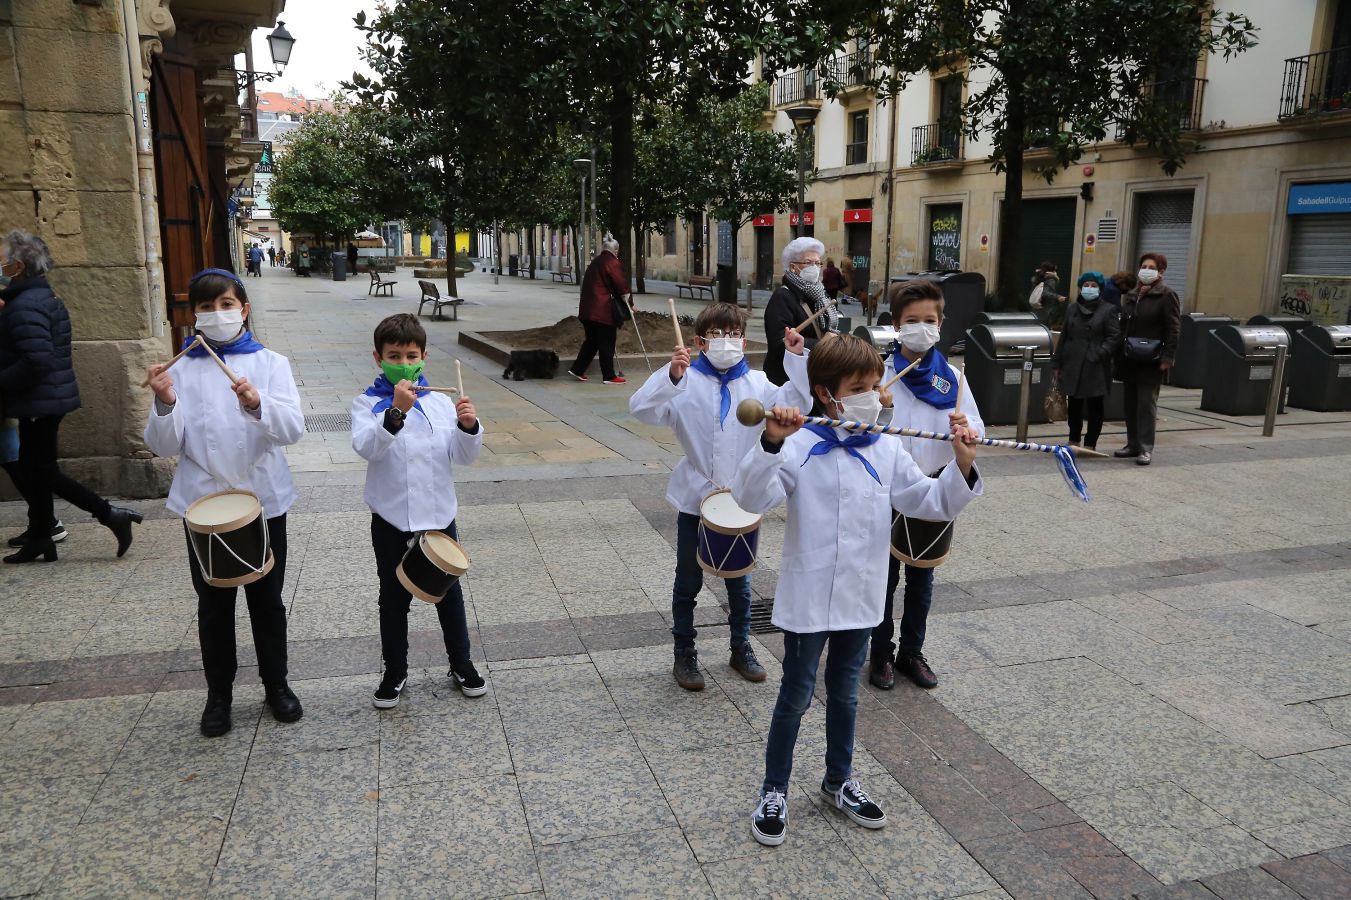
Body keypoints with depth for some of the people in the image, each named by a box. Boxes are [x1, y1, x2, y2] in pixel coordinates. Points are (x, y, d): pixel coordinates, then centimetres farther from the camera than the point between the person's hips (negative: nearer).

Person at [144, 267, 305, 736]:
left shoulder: (270, 363, -3)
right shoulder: (182, 370, 0)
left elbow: (293, 429, -15)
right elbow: (165, 446, -4)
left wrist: (257, 404, -34)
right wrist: (165, 403, -22)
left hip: (263, 500, -1)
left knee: (267, 599, 12)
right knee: (214, 602, 13)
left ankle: (276, 684, 30)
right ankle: (218, 694, 29)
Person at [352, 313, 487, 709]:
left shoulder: (440, 402, 0)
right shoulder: (368, 403, -5)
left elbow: (464, 456, -4)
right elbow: (366, 447, -24)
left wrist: (468, 426, -24)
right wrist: (396, 411, -38)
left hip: (439, 515, 2)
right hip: (392, 520, -2)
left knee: (449, 592, 14)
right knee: (394, 598, 12)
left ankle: (462, 665, 31)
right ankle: (394, 673, 29)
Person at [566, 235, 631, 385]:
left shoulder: (595, 262, 17)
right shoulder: (613, 263, -8)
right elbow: (622, 285, -9)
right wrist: (630, 303, 4)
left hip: (587, 309, 8)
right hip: (603, 310, -8)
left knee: (591, 341, 17)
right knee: (607, 343, -1)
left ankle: (577, 369, 16)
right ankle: (609, 376, 5)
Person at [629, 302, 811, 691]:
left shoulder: (756, 384, -1)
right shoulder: (687, 382, -11)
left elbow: (795, 400, -7)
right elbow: (642, 408, -23)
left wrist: (798, 358, -17)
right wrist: (671, 375, -37)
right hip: (695, 499, -2)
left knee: (739, 581, 18)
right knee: (688, 582, 12)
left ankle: (741, 649, 36)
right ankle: (684, 655, 28)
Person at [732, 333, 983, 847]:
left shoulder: (886, 450, 1)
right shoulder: (799, 446, -15)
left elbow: (931, 502, 6)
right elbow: (751, 498, -25)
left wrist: (962, 467, -11)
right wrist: (771, 444, -39)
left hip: (861, 598, 5)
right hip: (808, 599, -5)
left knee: (845, 693, 22)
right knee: (796, 697, 10)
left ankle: (839, 780, 42)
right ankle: (774, 792, 28)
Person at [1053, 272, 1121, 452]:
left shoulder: (1108, 310, -1)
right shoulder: (1073, 308, 13)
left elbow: (1114, 337, -7)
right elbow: (1064, 337, 15)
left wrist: (1100, 354, -20)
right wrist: (1058, 364, 13)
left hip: (1096, 367, -5)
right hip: (1073, 365, 5)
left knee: (1095, 406, 0)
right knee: (1074, 405, 14)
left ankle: (1090, 444, 8)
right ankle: (1074, 440, 27)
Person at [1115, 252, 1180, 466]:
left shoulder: (1166, 295, -4)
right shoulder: (1131, 295, 15)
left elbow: (1173, 329, -9)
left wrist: (1167, 358, -15)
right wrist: (1119, 354, 12)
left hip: (1150, 360, -6)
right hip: (1128, 358, 6)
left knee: (1147, 403, -4)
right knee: (1129, 402, 10)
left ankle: (1146, 448, 0)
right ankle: (1133, 444, 19)